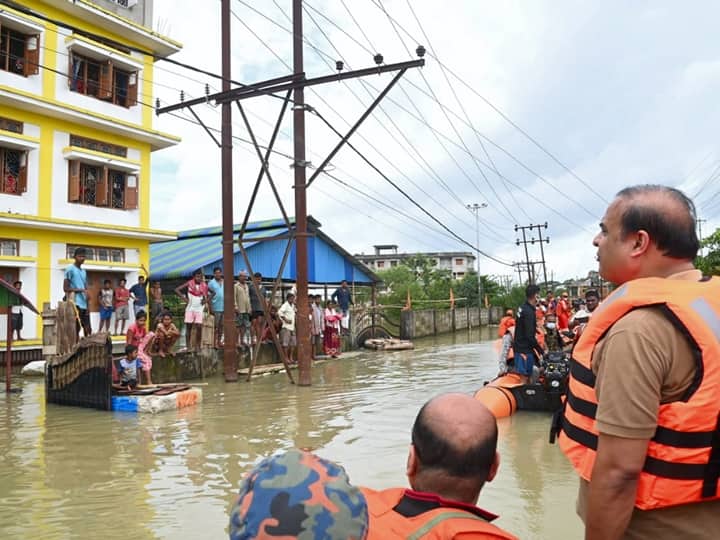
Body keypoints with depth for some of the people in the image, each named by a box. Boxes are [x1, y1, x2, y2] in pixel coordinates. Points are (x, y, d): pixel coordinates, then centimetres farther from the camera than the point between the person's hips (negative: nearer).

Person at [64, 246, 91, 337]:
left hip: (84, 305, 7)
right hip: (75, 304, -7)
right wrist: (80, 290, -19)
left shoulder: (84, 271, 18)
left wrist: (87, 306, 14)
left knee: (88, 329, 8)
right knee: (76, 329, -6)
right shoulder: (70, 269, -5)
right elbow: (65, 288, -9)